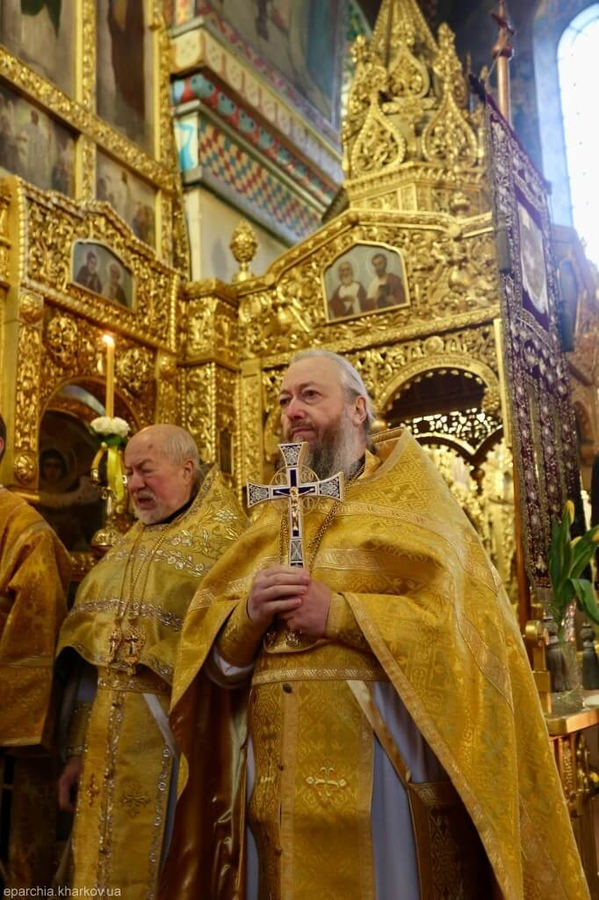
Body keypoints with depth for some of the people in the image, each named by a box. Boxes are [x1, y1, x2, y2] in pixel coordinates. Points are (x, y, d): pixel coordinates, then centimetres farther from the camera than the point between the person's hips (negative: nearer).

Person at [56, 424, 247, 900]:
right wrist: (78, 751, 11)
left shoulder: (221, 538, -6)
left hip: (173, 746, -6)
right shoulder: (124, 550, 15)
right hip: (108, 753, 6)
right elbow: (89, 655, 14)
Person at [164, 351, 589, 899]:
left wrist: (339, 615, -17)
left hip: (383, 749, -4)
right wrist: (250, 614, -12)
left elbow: (460, 616, -11)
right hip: (279, 762, 4)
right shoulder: (273, 518, 16)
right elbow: (217, 649, 9)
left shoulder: (409, 495, 4)